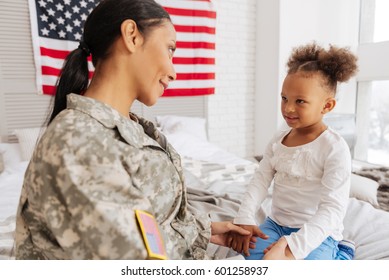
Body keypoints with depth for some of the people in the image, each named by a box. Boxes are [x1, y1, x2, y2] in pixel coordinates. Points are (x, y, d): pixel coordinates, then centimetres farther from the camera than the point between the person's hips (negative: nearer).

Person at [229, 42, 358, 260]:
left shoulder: (335, 149, -19)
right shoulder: (278, 140, 0)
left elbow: (333, 209, -24)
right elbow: (261, 180, -4)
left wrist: (294, 247, -34)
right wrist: (245, 218, -19)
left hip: (317, 232, -5)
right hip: (277, 223, 5)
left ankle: (338, 254, 8)